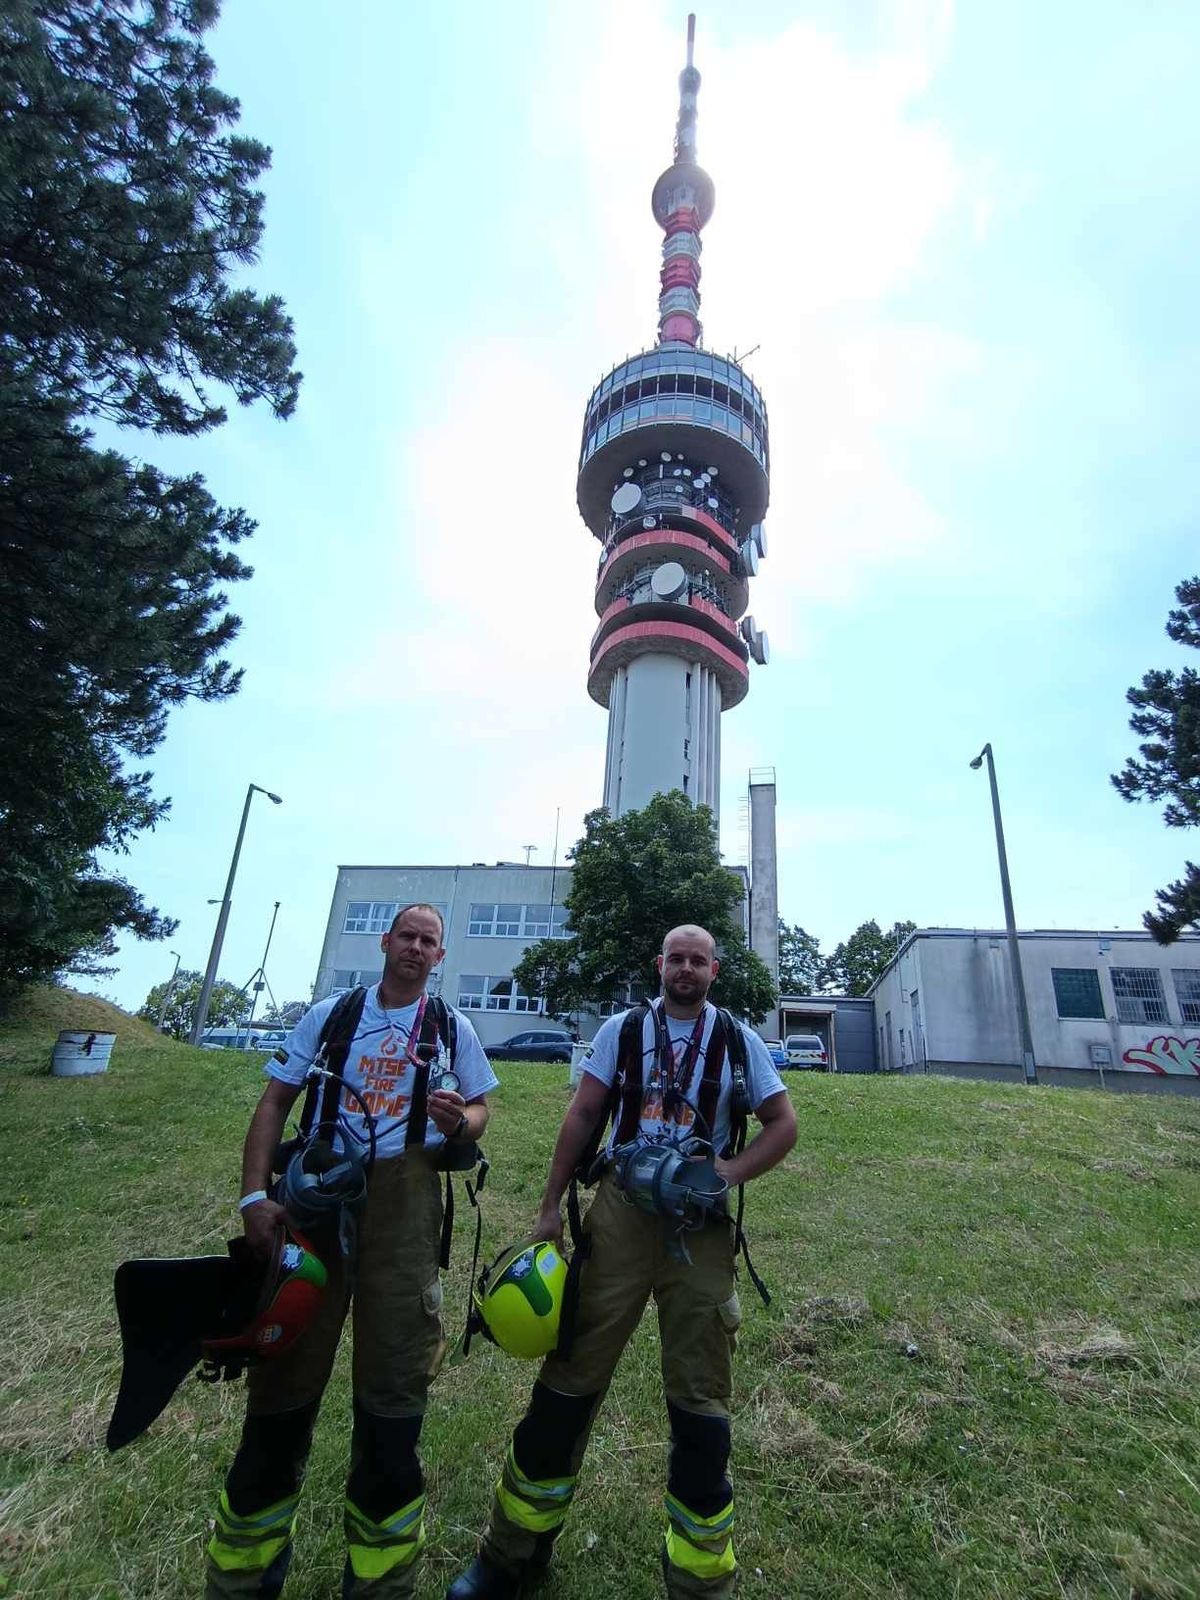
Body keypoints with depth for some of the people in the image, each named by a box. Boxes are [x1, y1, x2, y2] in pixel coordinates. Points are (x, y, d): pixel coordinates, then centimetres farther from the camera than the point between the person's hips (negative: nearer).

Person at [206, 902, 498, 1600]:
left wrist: (460, 1121, -15)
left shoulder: (453, 1027, 7)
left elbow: (480, 1110, 10)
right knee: (286, 1364, 8)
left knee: (393, 1381, 7)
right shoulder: (330, 1013, 7)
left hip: (403, 1198, 0)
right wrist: (254, 1195, -7)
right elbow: (276, 1102, 4)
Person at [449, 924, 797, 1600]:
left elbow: (784, 1124, 5)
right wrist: (550, 1207, 4)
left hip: (700, 1226, 0)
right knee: (571, 1376, 6)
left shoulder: (739, 1041, 3)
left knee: (700, 1400, 8)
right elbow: (582, 1117, 6)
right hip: (620, 1214, 0)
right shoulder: (623, 1030, 3)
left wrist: (729, 1173, -11)